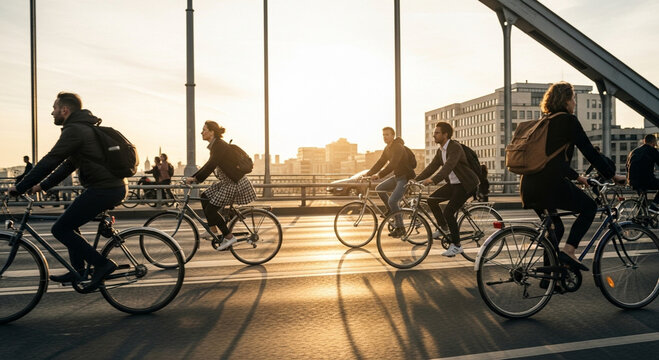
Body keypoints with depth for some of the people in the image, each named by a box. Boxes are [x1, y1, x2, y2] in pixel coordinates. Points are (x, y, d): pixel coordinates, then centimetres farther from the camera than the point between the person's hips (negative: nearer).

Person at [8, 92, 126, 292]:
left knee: (60, 229, -1)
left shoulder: (74, 130, -10)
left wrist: (20, 187, -5)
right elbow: (69, 165, 25)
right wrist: (42, 186, 23)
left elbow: (49, 162, -14)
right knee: (69, 222, 23)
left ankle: (102, 264, 0)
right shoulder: (86, 127, 22)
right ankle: (78, 271, 27)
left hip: (103, 190, -10)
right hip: (115, 187, 10)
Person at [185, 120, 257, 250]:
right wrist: (192, 177, 13)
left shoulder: (220, 145, -17)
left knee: (210, 210, -10)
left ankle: (229, 237, 2)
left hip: (235, 183, -10)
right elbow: (208, 166, 18)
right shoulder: (214, 145, 14)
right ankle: (213, 231, 18)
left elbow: (211, 166, -25)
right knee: (205, 197, 12)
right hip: (227, 182, 10)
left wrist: (195, 178, -19)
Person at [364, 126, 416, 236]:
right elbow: (380, 162, 10)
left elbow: (392, 165, -30)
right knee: (379, 188, 5)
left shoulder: (398, 147, -20)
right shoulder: (387, 148, 9)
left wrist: (379, 175, -34)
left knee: (392, 201, -18)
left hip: (406, 177, -9)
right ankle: (391, 211, 19)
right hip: (397, 176, 9)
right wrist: (368, 173, 1)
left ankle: (400, 228, -4)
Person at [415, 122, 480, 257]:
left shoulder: (455, 147, -20)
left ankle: (456, 245, 0)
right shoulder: (440, 151, 8)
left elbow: (449, 166, -35)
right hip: (453, 184, 9)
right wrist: (415, 180, -4)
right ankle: (444, 228, 17)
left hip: (466, 185, -9)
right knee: (432, 199, -1)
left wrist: (433, 179, -48)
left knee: (448, 212, -15)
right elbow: (431, 167, 6)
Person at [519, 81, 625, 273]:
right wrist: (612, 175, 10)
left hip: (529, 186, 8)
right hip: (549, 184, -8)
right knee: (589, 207, 17)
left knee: (555, 227, 23)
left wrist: (576, 176, 39)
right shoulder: (568, 120, -1)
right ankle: (568, 250, 3)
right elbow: (589, 152, -1)